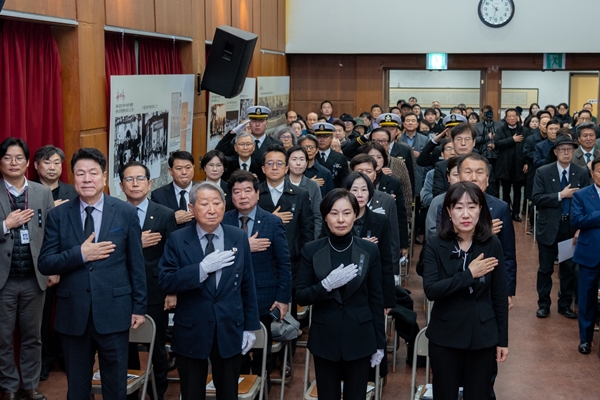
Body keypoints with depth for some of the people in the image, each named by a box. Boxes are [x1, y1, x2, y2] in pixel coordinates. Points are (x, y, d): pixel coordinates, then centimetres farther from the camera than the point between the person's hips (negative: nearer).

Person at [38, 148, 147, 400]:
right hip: (72, 313, 1)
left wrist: (139, 306, 1)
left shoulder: (126, 212, -1)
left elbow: (136, 263, 2)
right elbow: (45, 264, -2)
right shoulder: (58, 215, 1)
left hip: (114, 311, -1)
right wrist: (80, 254, -17)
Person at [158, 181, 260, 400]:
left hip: (230, 331, 1)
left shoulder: (239, 238, 0)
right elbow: (165, 282, -13)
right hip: (191, 332, -1)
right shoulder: (177, 240, -6)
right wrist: (203, 268, -23)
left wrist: (250, 326, 4)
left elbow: (247, 285, 4)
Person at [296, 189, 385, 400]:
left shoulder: (369, 250, -2)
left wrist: (379, 343, 2)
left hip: (359, 338, 0)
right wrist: (327, 284, -21)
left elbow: (376, 298, 2)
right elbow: (301, 297, -3)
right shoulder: (311, 250, -3)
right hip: (325, 339, 0)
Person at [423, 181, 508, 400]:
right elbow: (430, 290, -18)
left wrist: (503, 339, 2)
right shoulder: (435, 245, -8)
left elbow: (499, 296, 0)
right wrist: (468, 274, -23)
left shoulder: (492, 245, -5)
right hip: (445, 336, 0)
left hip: (483, 336, 1)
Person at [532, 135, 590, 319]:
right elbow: (536, 198, -14)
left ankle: (565, 305, 24)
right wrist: (561, 195, -21)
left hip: (572, 228, 2)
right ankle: (543, 304, 22)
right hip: (549, 228, -2)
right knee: (545, 268, 9)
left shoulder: (582, 174, 0)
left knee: (569, 269, 10)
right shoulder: (543, 172, -6)